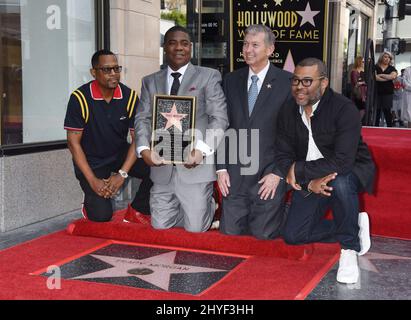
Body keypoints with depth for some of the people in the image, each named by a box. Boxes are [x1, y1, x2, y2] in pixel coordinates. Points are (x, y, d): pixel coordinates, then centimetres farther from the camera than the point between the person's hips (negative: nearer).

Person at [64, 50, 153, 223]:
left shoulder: (129, 96, -8)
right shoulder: (80, 98, -16)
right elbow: (73, 142, -13)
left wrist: (122, 174, -18)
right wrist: (93, 181, -19)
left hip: (121, 154, 3)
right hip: (91, 161, -3)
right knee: (102, 216, -18)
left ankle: (137, 211, 1)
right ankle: (91, 202, 20)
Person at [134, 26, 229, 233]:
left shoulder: (209, 77, 2)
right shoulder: (150, 82, 13)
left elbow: (219, 119, -5)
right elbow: (142, 119, 7)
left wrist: (202, 150, -18)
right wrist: (144, 149, -11)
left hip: (195, 164, -3)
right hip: (162, 166, 4)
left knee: (195, 228, -3)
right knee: (160, 225, 7)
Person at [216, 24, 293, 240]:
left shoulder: (287, 82, -4)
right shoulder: (231, 80, 8)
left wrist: (277, 173, -9)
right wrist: (222, 168, 3)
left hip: (269, 176, -3)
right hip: (235, 176, 4)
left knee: (263, 235, 3)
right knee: (229, 232, 6)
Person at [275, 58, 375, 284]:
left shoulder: (345, 109, -24)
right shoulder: (287, 113, -5)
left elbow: (342, 162, -33)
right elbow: (283, 157, -6)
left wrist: (298, 170, -25)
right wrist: (309, 182, -23)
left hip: (351, 172, -5)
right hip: (308, 180, 5)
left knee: (340, 181, -41)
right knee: (292, 236, -4)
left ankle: (350, 248, -16)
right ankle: (354, 226, 15)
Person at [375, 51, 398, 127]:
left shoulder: (392, 69, 12)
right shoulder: (375, 67, 7)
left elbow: (392, 76, -9)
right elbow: (374, 77, -10)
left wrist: (381, 75, -5)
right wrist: (387, 78, -10)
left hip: (388, 93, 0)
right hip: (377, 92, 0)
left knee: (387, 110, -3)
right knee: (377, 110, 0)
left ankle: (390, 126, 1)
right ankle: (376, 126, 7)